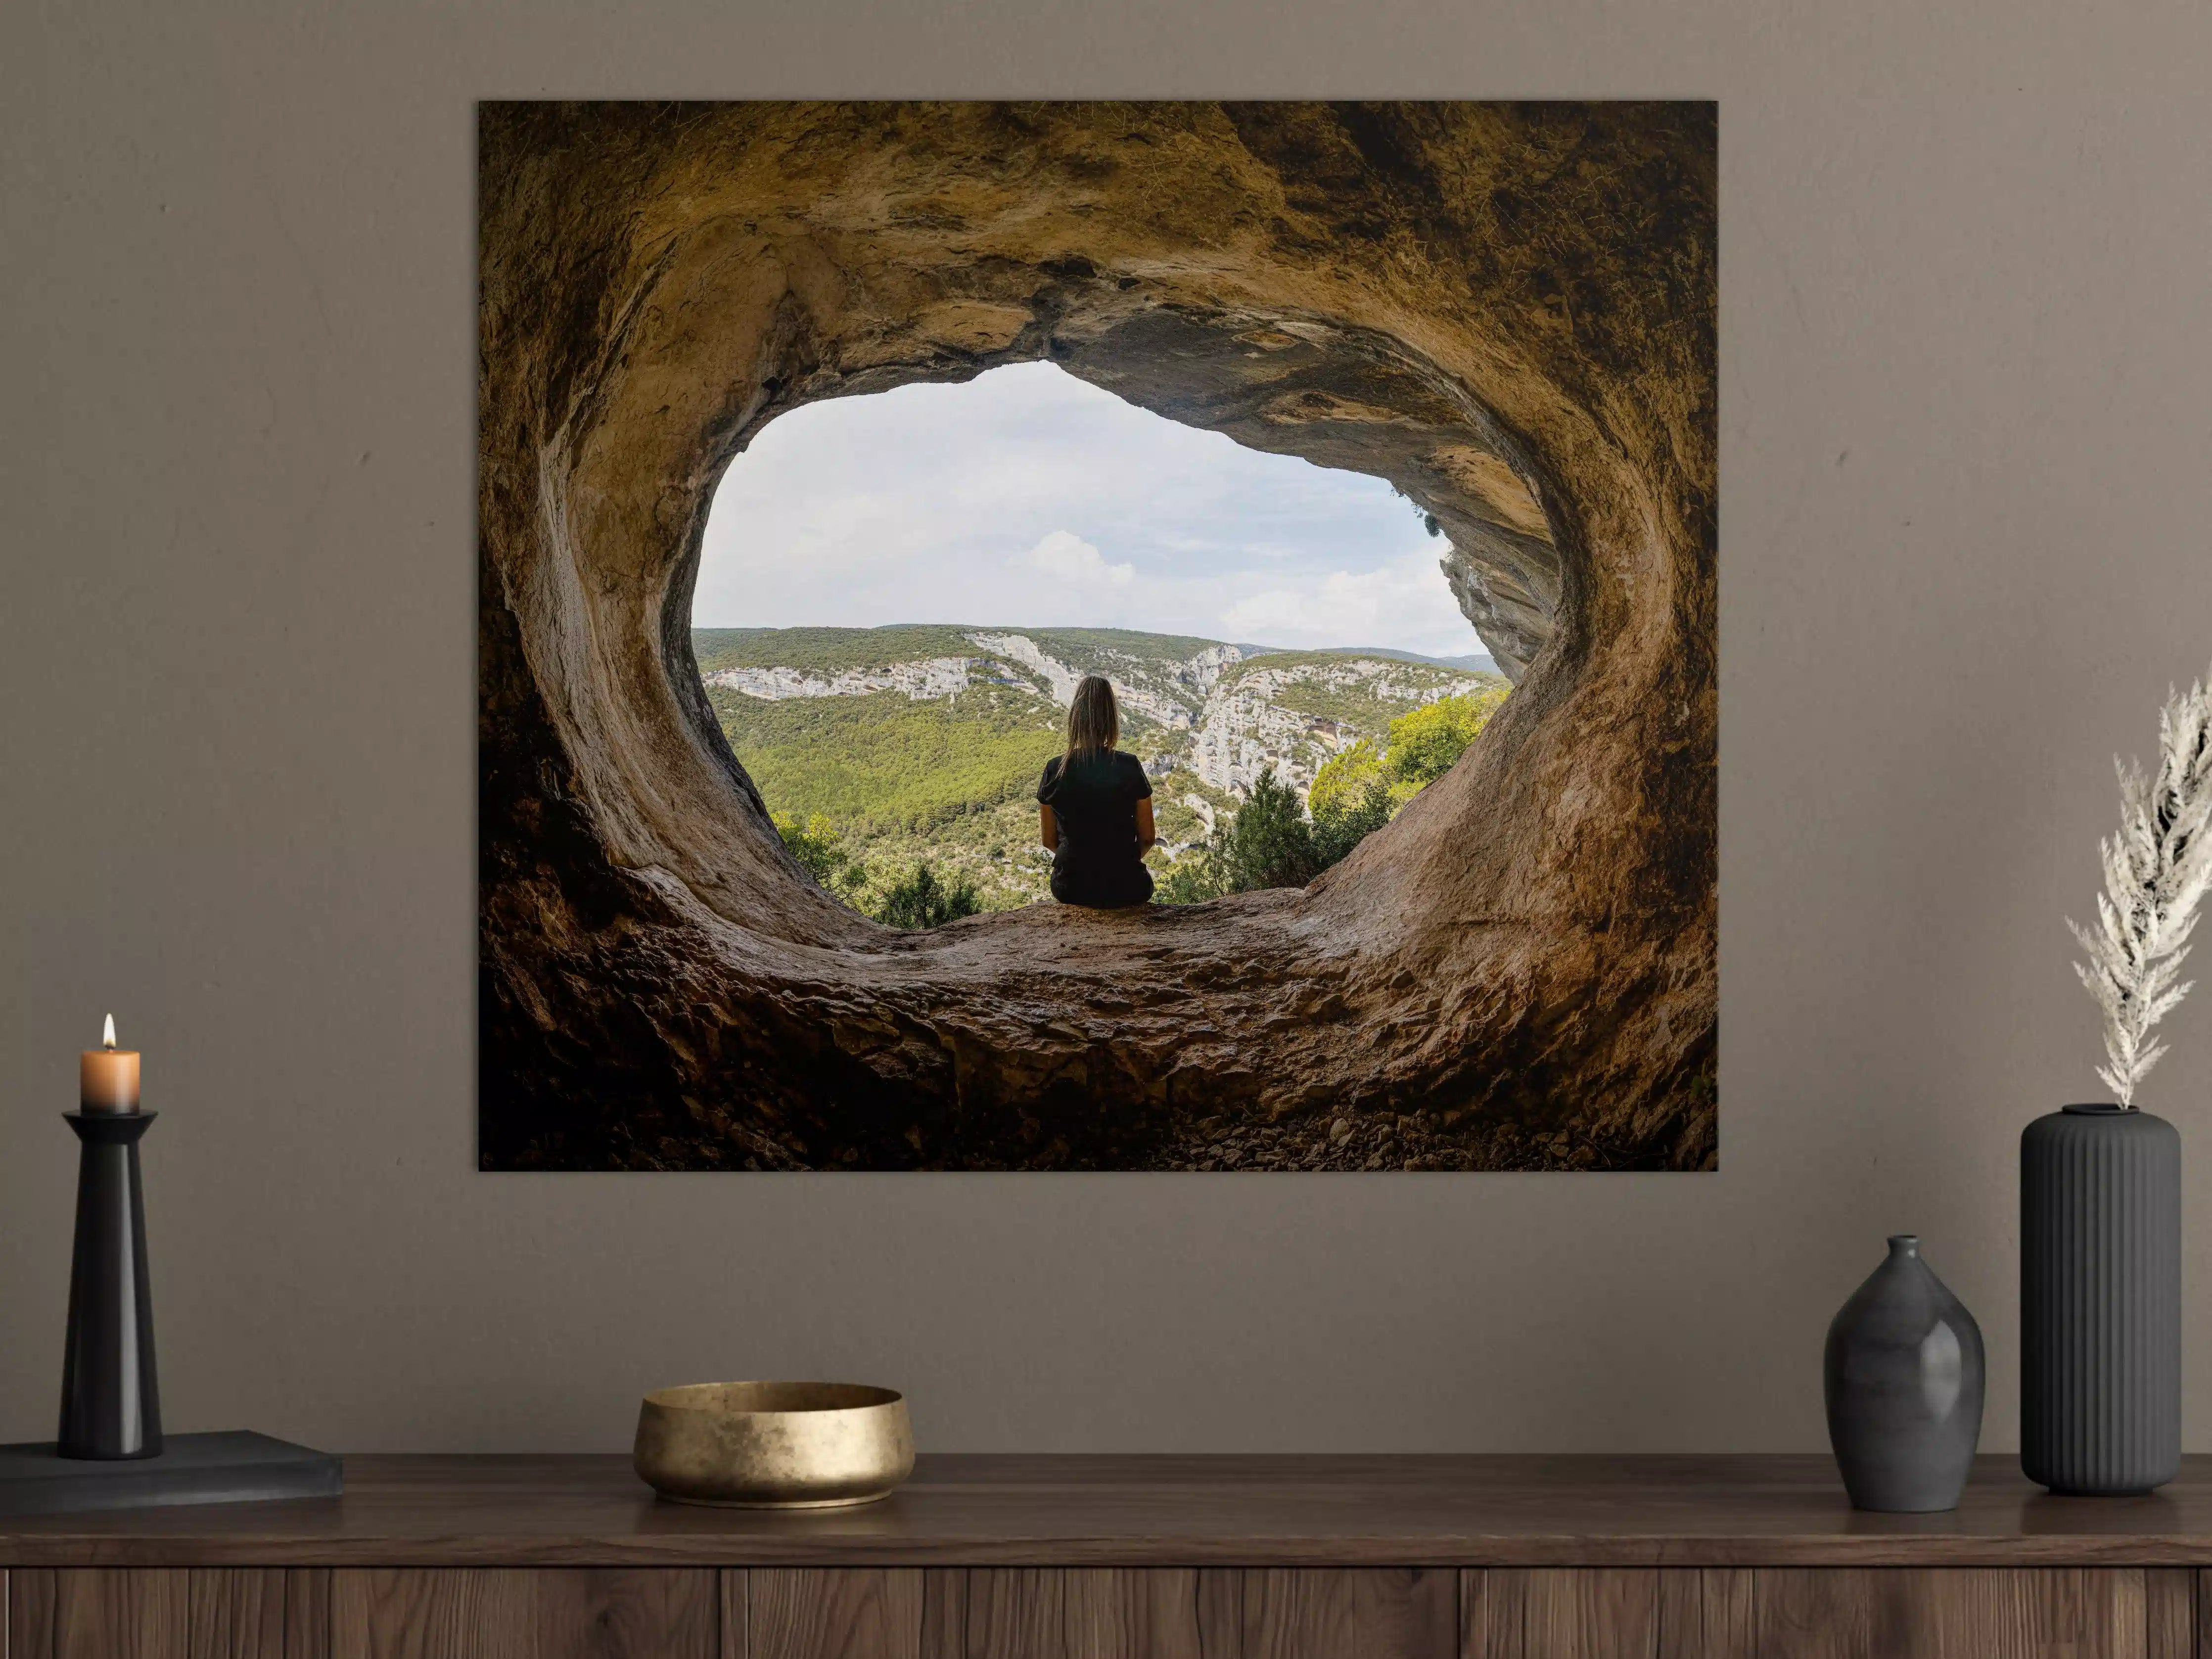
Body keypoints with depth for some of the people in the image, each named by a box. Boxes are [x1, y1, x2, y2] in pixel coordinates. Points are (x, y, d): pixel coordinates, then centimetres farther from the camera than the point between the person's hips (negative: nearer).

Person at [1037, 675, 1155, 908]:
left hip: (1070, 889, 1)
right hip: (1125, 889, -1)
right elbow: (1147, 837, -3)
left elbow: (1048, 839, 2)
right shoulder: (1131, 768, -12)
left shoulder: (1055, 770, -8)